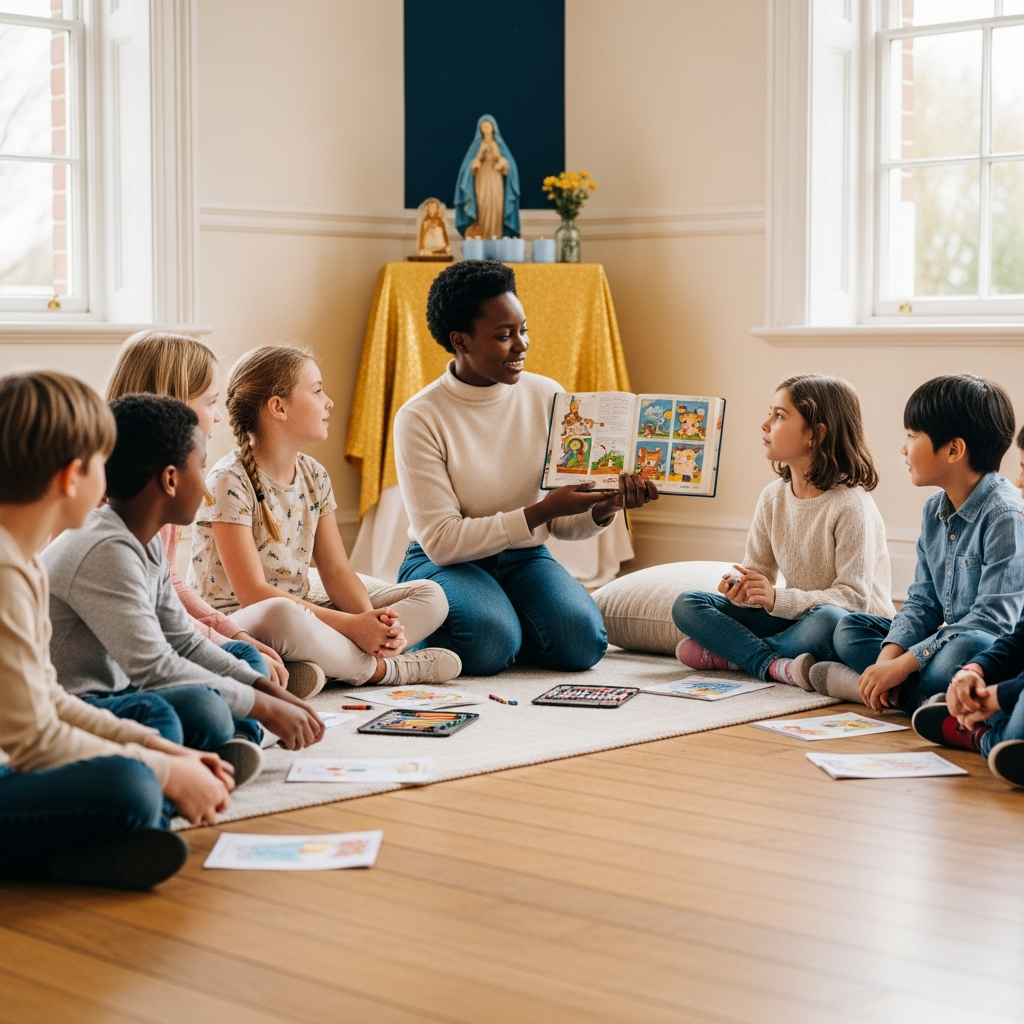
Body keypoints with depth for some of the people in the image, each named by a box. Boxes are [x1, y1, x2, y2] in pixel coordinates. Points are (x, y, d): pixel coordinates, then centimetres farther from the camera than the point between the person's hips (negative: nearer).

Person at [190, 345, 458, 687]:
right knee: (282, 616, -43)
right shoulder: (231, 482, -15)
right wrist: (352, 625, -25)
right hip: (236, 622, -8)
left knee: (431, 596, -1)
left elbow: (336, 572, 5)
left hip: (301, 612, 8)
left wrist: (371, 620, -18)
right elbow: (252, 593, -21)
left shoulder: (313, 476, 8)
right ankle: (383, 668, -17)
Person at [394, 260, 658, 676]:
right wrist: (542, 510, -27)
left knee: (582, 641, -26)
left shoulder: (548, 397, -2)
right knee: (491, 641, -34)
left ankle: (508, 626, 7)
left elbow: (564, 525, 1)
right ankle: (431, 630, 2)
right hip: (445, 563, -3)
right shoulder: (420, 418, -14)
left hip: (525, 559, 4)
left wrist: (603, 509, -23)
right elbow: (442, 541, -19)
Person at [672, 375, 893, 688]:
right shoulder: (772, 497, 3)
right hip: (794, 620, 6)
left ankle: (728, 654, -20)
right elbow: (758, 571, 6)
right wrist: (744, 588, -18)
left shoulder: (850, 505, -18)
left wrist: (779, 598, -30)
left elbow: (853, 597, -21)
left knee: (828, 620, -42)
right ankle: (776, 666, -26)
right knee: (687, 604, -6)